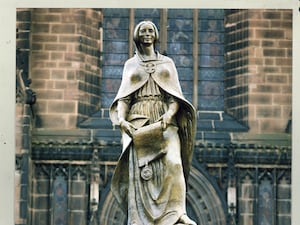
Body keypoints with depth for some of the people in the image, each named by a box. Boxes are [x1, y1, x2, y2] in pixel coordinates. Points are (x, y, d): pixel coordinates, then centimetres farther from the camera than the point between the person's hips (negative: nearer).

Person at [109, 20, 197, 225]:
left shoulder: (167, 63, 17)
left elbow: (176, 95, 8)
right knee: (139, 172, -12)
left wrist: (170, 113, -14)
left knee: (173, 163, -24)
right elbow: (124, 96, 9)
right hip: (138, 123, 1)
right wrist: (121, 118, -12)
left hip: (165, 122, 0)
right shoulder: (130, 65, 18)